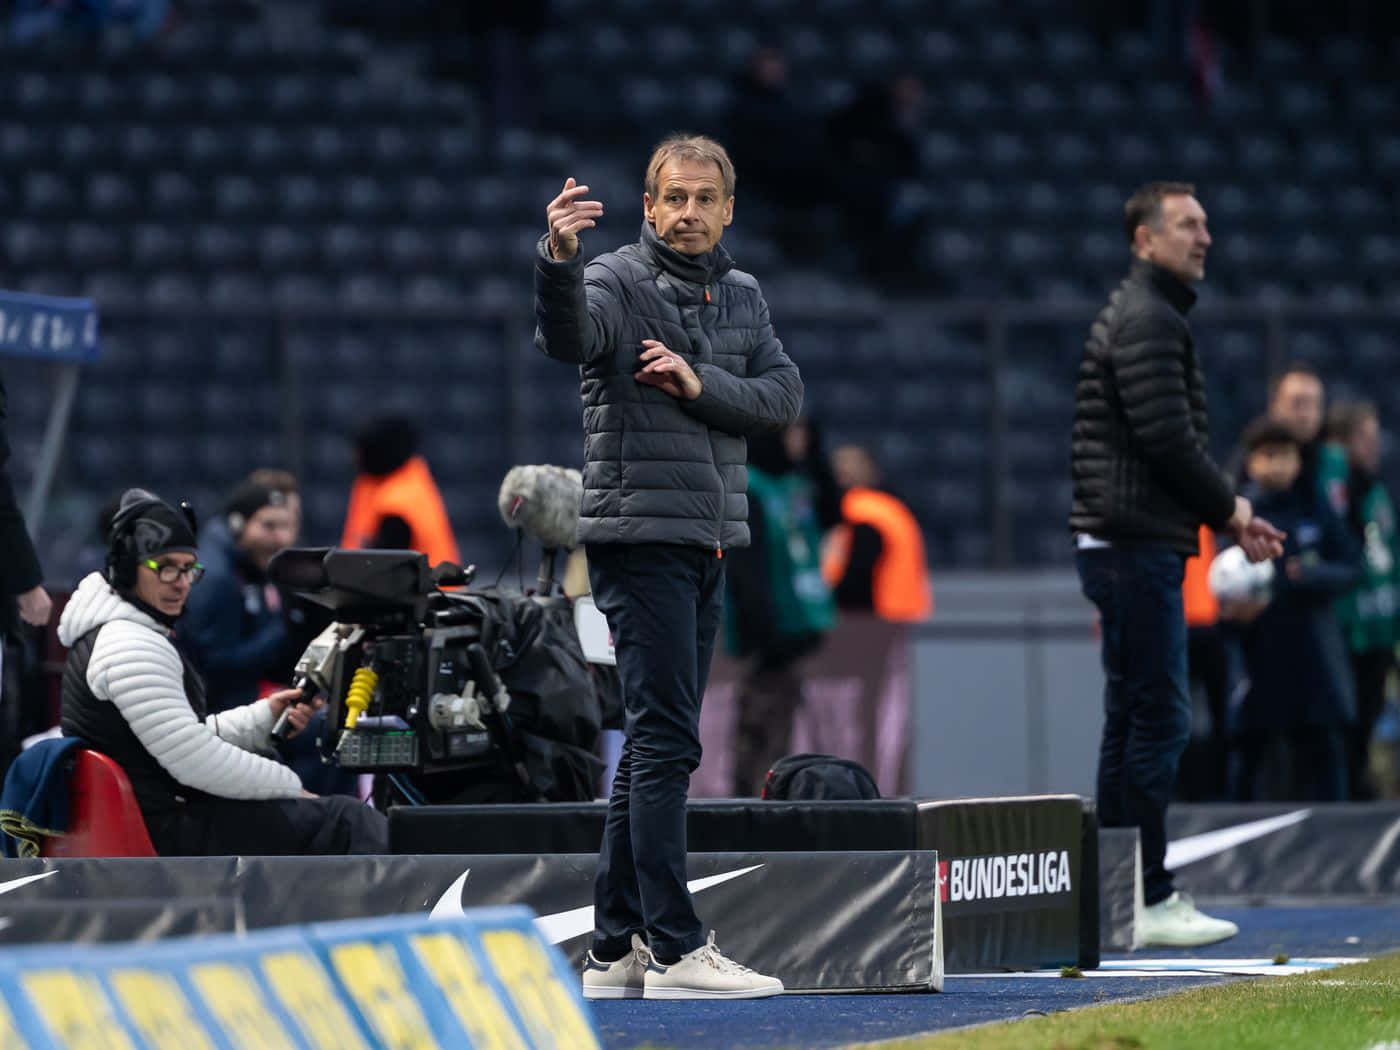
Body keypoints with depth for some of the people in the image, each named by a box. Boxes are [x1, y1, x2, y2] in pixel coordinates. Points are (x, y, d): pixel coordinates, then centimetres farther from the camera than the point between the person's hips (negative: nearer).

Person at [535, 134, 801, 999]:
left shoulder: (743, 296, 15)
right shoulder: (618, 281, -6)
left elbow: (784, 397, 4)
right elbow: (566, 335, -28)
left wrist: (699, 384, -13)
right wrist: (558, 259, -48)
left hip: (709, 539, 8)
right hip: (639, 534, -8)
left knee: (657, 742, 10)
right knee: (666, 740, -12)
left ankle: (616, 948, 15)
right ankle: (675, 950, -14)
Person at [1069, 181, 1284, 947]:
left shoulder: (1148, 316, 22)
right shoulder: (1148, 321, -11)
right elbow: (1166, 438, -20)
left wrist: (1224, 515, 14)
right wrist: (1228, 507, -6)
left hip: (1131, 545, 11)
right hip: (1138, 545, -11)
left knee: (1132, 718, 12)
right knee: (1159, 718, -10)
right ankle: (1149, 900, -9)